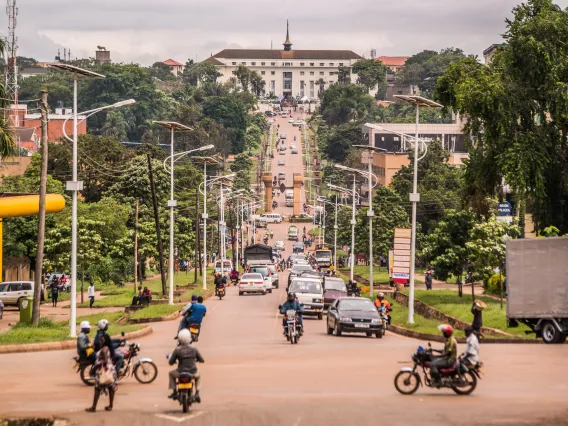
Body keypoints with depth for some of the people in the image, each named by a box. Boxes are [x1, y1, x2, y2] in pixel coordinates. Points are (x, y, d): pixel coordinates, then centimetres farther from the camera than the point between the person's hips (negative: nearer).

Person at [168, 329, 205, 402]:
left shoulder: (177, 350, -9)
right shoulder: (193, 349, -2)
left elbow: (171, 362, -2)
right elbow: (202, 360, 7)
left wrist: (175, 360, 21)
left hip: (181, 373, -2)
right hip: (193, 373, 2)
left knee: (171, 374, 31)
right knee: (198, 376, 38)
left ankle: (174, 392, 24)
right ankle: (197, 394, 26)